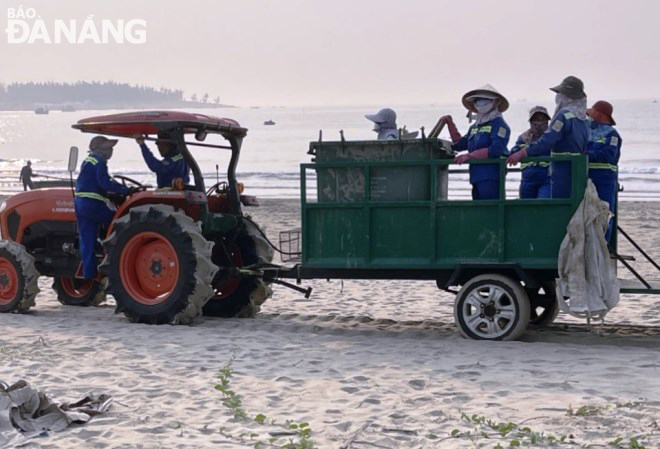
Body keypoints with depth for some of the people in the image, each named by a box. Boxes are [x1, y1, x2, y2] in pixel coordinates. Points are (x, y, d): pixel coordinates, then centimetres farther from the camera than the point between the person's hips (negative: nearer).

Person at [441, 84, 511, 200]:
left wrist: (470, 156, -17)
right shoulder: (475, 127, 21)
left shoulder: (498, 124, -4)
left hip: (491, 177, -8)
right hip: (476, 177, 9)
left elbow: (495, 150, -16)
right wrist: (450, 124, 21)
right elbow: (459, 144, 28)